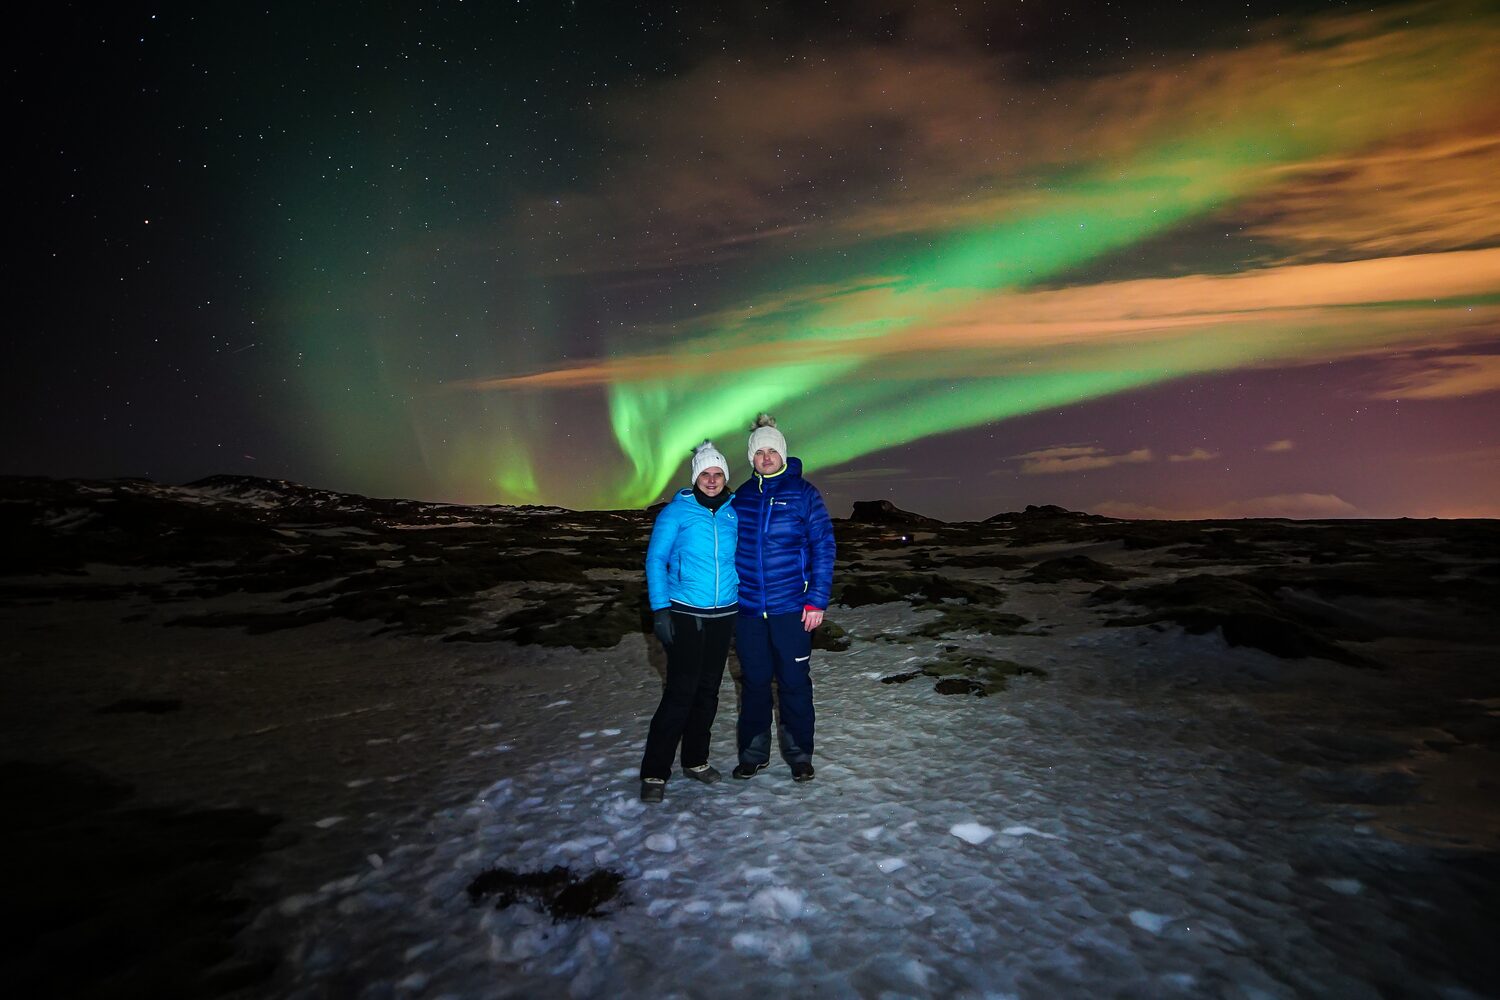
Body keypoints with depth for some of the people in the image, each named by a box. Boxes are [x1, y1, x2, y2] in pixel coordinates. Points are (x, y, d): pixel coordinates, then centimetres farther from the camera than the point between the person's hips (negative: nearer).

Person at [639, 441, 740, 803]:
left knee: (708, 690, 12)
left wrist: (747, 603, 9)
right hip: (684, 613, -4)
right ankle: (654, 772, 4)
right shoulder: (677, 511, -6)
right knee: (681, 691, -8)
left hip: (724, 614, 4)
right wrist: (659, 609, -12)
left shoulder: (736, 512, 4)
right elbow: (655, 559, -5)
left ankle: (695, 760, 28)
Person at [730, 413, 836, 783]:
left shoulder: (803, 492, -3)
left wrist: (817, 600, -10)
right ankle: (753, 753, 28)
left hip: (791, 609, -3)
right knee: (754, 682, 12)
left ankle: (799, 754, 24)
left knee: (794, 682, 7)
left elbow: (824, 546, -5)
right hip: (747, 609, 3)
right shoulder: (742, 496, 7)